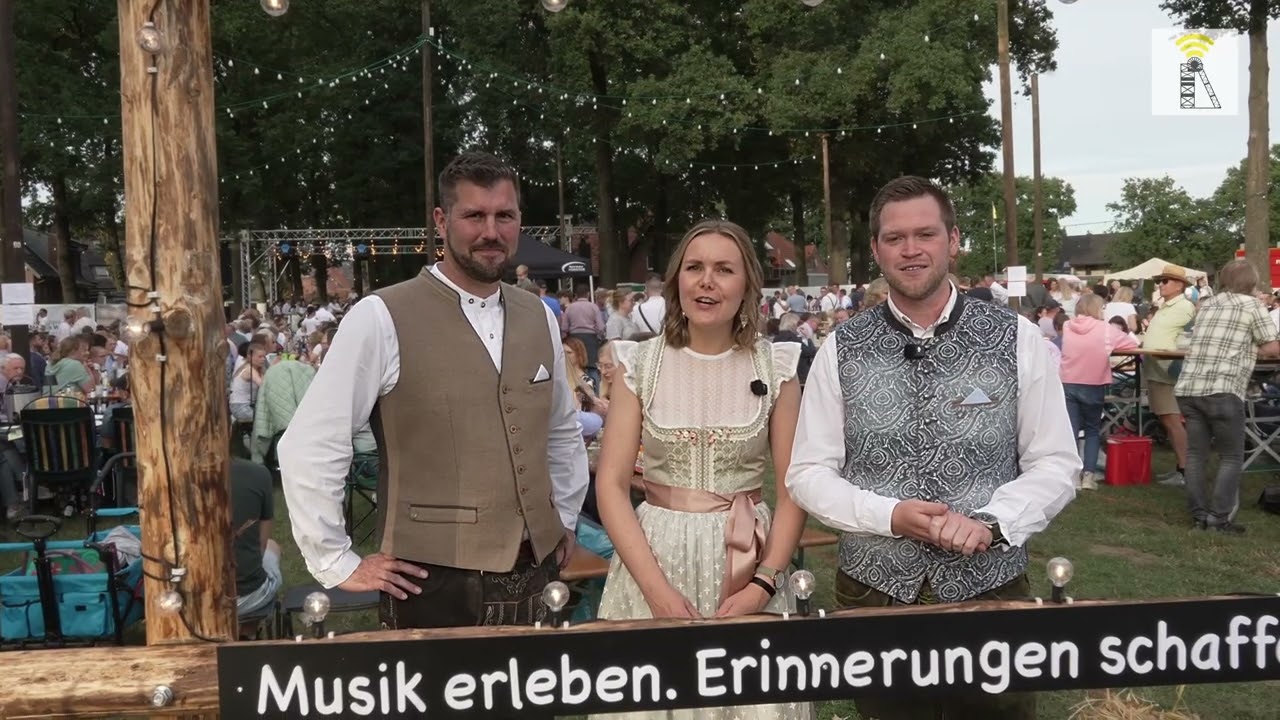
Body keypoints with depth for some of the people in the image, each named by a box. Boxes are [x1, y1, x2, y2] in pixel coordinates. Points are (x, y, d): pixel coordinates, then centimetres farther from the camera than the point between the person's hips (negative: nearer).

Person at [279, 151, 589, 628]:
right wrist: (337, 564, -8)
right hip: (434, 585, -5)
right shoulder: (382, 318, -12)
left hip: (534, 577, 5)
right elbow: (308, 447, -11)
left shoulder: (539, 318, 6)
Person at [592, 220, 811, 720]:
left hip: (747, 565, 0)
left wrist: (763, 585, -12)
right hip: (653, 557, 0)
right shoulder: (640, 363, -2)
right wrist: (656, 588, -14)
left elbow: (793, 491, 0)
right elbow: (610, 485, -5)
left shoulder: (775, 367, 0)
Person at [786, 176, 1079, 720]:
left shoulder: (1018, 340, -3)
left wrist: (990, 522, -17)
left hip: (991, 588, 0)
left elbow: (1055, 465, 0)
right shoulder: (841, 350, -2)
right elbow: (807, 474, 0)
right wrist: (890, 515, -16)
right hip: (872, 591, 1)